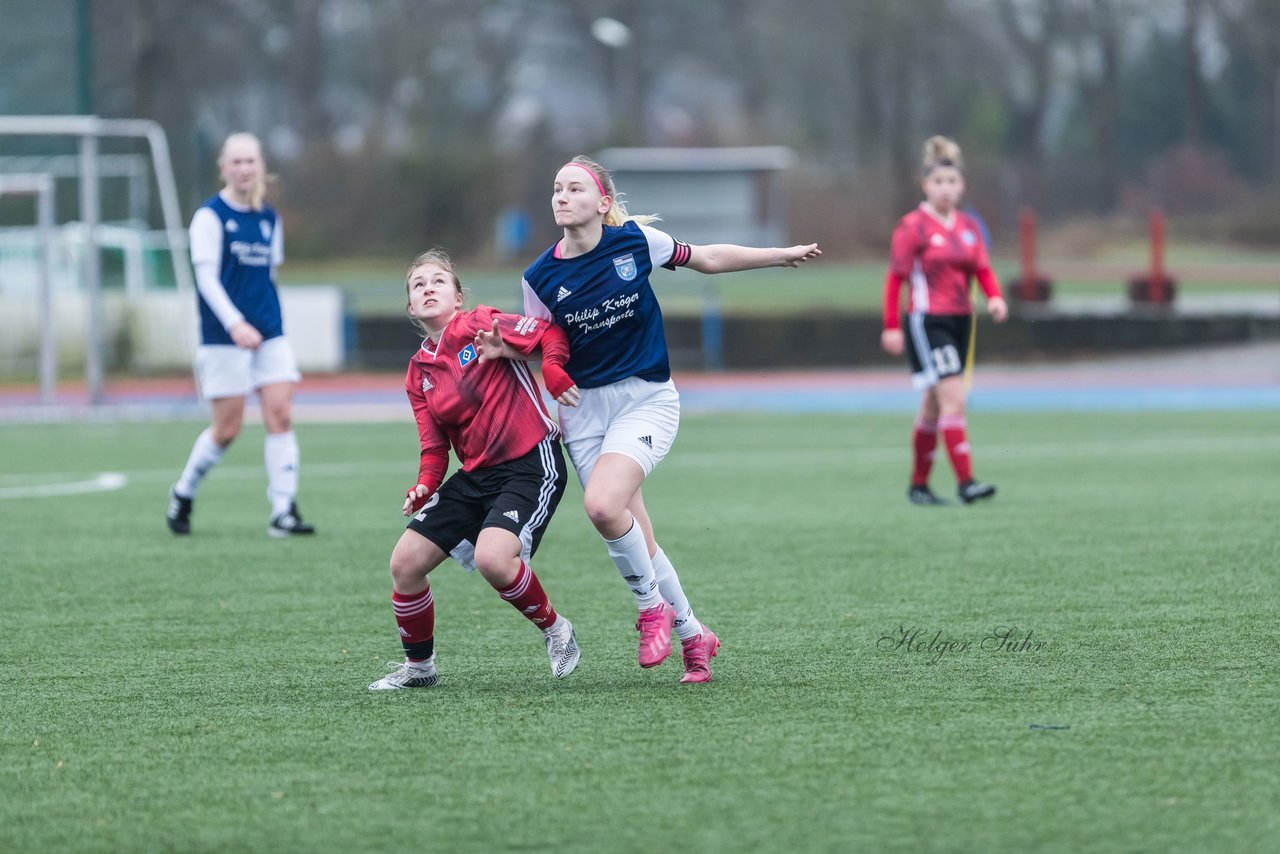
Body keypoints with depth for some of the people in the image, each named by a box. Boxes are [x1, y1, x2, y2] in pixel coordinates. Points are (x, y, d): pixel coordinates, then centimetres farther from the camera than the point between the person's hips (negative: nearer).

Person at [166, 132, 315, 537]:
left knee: (281, 415, -8)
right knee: (227, 430, -1)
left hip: (269, 335, 5)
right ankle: (182, 495, 22)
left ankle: (284, 512, -8)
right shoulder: (210, 216, -7)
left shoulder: (269, 219, 10)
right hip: (224, 337, -5)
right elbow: (207, 277, -14)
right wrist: (235, 324, -25)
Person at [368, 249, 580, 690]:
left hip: (531, 466, -7)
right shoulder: (419, 373, 12)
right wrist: (425, 485, -6)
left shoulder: (480, 325, -7)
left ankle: (554, 630, -3)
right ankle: (418, 666, 22)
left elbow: (550, 333, -11)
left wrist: (553, 371, -31)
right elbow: (435, 446, 13)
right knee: (405, 562, 1)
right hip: (476, 475, 7)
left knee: (492, 558, -30)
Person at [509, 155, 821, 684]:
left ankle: (653, 605, -4)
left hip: (646, 398, -3)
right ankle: (692, 636, 21)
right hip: (584, 407, 3)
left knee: (602, 504, -27)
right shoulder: (540, 278, -4)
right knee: (636, 540, 1)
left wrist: (784, 256, 11)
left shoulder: (635, 241, -7)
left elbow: (706, 259, 8)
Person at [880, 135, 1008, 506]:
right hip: (926, 321, -7)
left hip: (960, 322, 7)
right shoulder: (913, 226, -7)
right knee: (953, 400, -17)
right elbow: (895, 278, -7)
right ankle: (965, 482, -20)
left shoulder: (969, 227, 11)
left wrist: (995, 298, -13)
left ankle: (918, 485, 22)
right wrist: (891, 327, -10)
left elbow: (983, 270, 8)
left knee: (933, 406, 13)